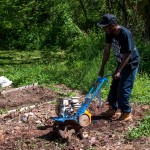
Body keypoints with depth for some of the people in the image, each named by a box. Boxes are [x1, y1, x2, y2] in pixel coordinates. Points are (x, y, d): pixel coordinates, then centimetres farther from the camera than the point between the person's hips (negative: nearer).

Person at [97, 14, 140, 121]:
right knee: (114, 86, 13)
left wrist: (118, 71, -28)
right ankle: (112, 110, 26)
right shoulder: (110, 34, -7)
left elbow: (127, 55, -27)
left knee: (124, 89, -7)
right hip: (121, 62, 8)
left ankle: (126, 114, 6)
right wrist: (102, 67, -1)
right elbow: (107, 50, -1)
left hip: (131, 64, -8)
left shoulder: (126, 34, -30)